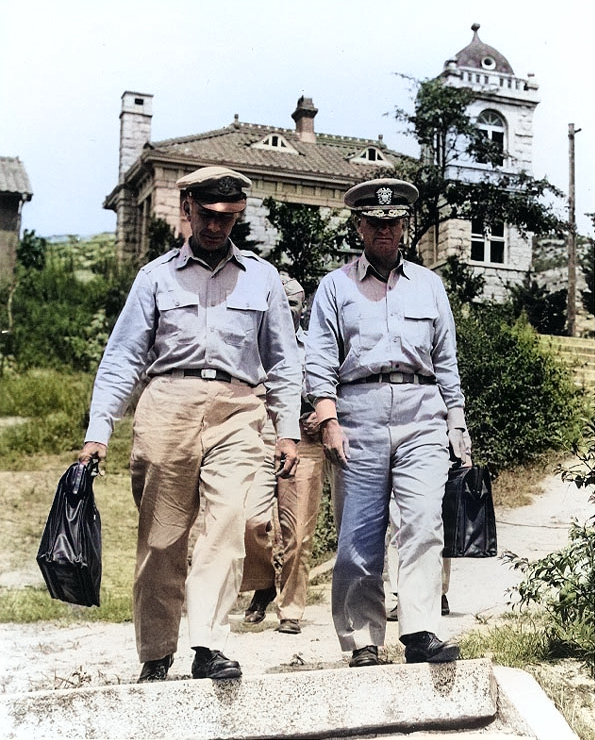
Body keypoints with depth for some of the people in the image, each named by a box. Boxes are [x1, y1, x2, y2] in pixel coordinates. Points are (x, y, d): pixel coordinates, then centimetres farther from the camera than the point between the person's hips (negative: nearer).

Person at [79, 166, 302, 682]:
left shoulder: (262, 277, 17)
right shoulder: (157, 276, 14)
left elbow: (283, 361, 18)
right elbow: (123, 358, 9)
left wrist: (289, 430, 9)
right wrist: (98, 431, 1)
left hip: (236, 411, 0)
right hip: (168, 404, 0)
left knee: (227, 521, -17)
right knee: (161, 536, 0)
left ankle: (209, 646, -20)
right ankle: (156, 657, 11)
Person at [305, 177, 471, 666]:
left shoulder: (429, 284, 20)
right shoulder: (336, 286, 13)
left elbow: (446, 361, 20)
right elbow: (320, 360, 6)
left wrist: (457, 424, 14)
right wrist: (329, 421, -7)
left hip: (422, 413, 2)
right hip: (359, 412, -1)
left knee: (424, 524, -14)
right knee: (358, 537, -2)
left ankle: (421, 633, -15)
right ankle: (363, 642, 7)